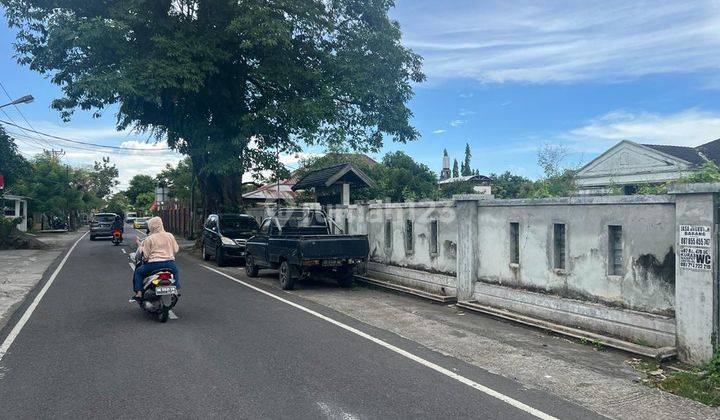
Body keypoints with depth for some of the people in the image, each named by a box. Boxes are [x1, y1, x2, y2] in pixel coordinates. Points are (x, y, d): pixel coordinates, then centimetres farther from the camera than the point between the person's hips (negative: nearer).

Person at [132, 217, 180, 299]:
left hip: (154, 264, -3)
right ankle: (177, 289, 25)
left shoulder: (149, 239, -6)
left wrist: (139, 244, 7)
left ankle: (138, 292, 9)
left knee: (138, 272, 21)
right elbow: (176, 250, 9)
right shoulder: (170, 236, 3)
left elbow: (145, 255, -3)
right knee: (175, 271, 36)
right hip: (169, 263, 3)